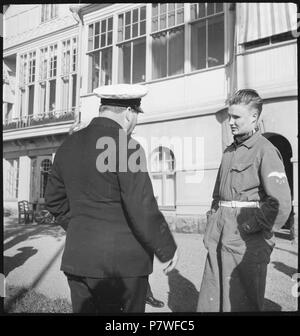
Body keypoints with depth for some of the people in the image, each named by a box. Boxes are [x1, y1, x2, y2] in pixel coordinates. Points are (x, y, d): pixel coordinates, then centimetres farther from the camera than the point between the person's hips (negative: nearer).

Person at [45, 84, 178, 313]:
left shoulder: (69, 145, 6)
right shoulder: (126, 147, -16)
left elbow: (54, 199, 14)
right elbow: (142, 209, -18)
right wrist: (167, 250, -4)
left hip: (77, 258, 7)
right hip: (122, 260, -6)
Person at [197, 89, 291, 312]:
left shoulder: (265, 150, -8)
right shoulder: (229, 151, 15)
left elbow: (281, 203, -17)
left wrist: (254, 230, -11)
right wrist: (211, 229, 12)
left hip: (246, 243, -7)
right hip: (219, 239, 7)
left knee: (241, 303, 7)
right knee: (210, 300, 14)